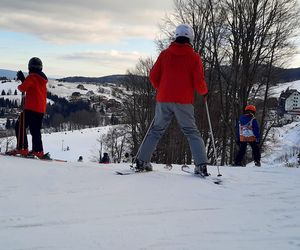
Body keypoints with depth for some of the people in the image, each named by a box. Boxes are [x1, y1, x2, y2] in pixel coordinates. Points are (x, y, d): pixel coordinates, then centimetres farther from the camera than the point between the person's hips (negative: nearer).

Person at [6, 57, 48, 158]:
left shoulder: (32, 77, -10)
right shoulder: (43, 79, 15)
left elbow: (23, 88, -14)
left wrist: (19, 86, 8)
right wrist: (23, 79, 21)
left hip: (31, 108, -8)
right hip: (41, 109, 8)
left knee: (20, 126, -3)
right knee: (35, 130, 13)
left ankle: (22, 148, -10)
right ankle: (38, 151, 12)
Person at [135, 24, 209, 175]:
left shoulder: (165, 54, 6)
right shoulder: (194, 57, -1)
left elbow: (153, 77, 6)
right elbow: (199, 83, -5)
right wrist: (204, 92, 16)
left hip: (164, 100, 2)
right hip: (184, 102, -2)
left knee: (156, 130, 14)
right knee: (192, 133, 7)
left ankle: (142, 161, 11)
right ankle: (201, 165, -3)